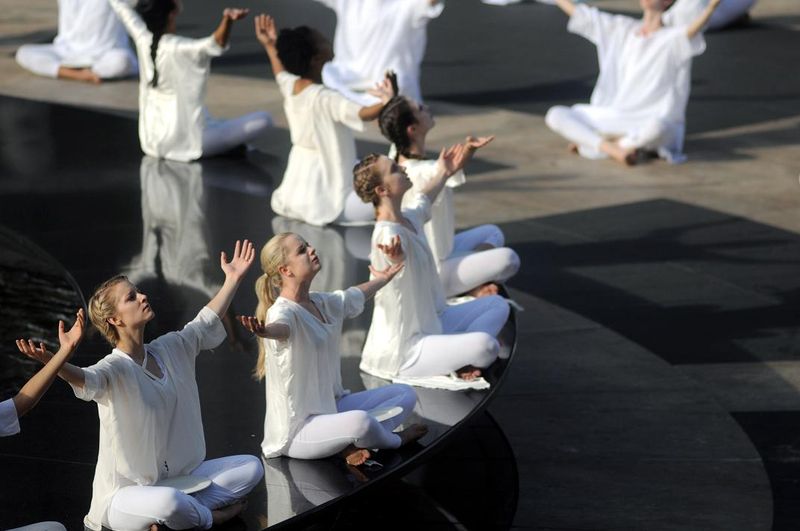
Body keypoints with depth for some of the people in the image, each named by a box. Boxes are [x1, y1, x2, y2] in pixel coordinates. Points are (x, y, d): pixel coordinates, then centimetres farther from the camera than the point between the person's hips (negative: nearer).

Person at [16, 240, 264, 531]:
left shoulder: (171, 348, 6)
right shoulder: (115, 369, -19)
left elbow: (206, 322, 21)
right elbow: (87, 381, -41)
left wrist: (233, 279, 23)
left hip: (179, 478, 8)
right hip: (126, 493, -8)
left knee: (252, 466, 0)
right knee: (169, 502, -39)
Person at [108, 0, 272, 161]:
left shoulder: (143, 40, -5)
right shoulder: (180, 49, -22)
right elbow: (216, 45, -39)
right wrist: (228, 19, -56)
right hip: (186, 142, -7)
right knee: (263, 119, -5)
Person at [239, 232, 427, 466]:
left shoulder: (323, 303, 8)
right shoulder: (283, 312, -20)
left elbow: (355, 296, 31)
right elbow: (280, 326, -45)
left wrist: (382, 279, 49)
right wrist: (264, 331, -69)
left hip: (333, 406, 10)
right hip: (297, 430, -10)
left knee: (405, 393, 8)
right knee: (360, 421, -37)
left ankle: (352, 444, -13)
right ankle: (395, 441, -2)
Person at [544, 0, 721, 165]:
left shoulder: (672, 38, -5)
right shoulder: (619, 28, 12)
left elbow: (691, 31, -28)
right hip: (611, 118, 5)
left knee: (656, 127, -41)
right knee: (555, 115, -12)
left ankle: (592, 144, -18)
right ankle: (612, 148, -24)